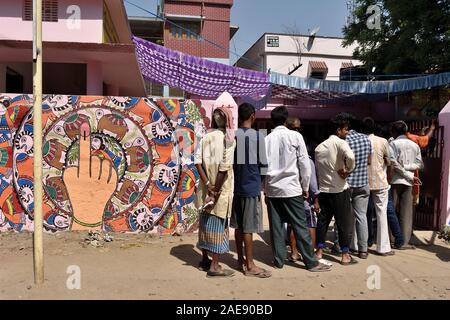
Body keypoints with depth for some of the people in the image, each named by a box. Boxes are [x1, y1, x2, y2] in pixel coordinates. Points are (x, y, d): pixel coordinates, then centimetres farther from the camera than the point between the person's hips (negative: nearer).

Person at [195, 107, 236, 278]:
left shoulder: (206, 137, 6)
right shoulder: (229, 138, -10)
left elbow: (197, 160, -4)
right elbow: (224, 167, -18)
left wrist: (207, 184, -7)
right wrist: (216, 190, -13)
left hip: (206, 187, 6)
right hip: (221, 188, -6)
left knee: (205, 222, 15)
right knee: (218, 224, 2)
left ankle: (205, 260, 28)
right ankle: (214, 266, 9)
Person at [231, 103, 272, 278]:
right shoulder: (257, 136, -10)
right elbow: (263, 164, -6)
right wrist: (261, 180, 12)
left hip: (236, 185, 5)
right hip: (251, 186, -5)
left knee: (238, 225, 13)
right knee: (249, 227, 0)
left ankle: (240, 259, 24)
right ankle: (250, 265, 8)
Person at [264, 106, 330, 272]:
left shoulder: (266, 139, 2)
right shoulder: (295, 136, -4)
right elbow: (305, 164, -4)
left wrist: (264, 188, 11)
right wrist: (305, 187, 5)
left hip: (272, 189, 3)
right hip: (291, 188, -3)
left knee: (276, 226, 9)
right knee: (300, 226, 3)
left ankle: (279, 260, 16)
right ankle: (311, 262, 9)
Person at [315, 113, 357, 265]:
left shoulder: (319, 147, 12)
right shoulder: (340, 143, -10)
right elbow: (350, 157, -30)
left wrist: (318, 186, 15)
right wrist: (348, 170, -14)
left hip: (323, 189, 6)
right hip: (339, 189, -6)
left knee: (322, 220, 13)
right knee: (345, 222, 5)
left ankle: (319, 251, 19)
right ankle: (345, 255, 12)